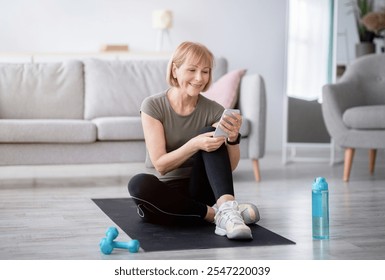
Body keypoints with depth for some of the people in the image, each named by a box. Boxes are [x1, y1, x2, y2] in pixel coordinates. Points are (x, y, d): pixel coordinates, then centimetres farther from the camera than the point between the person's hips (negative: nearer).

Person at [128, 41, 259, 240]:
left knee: (211, 137, -22)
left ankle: (227, 208, -39)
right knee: (138, 184, -34)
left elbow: (230, 166, -6)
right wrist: (194, 144, -32)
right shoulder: (153, 106, -9)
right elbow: (160, 165, -15)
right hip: (167, 192, -1)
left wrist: (233, 138, -27)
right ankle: (215, 214, -28)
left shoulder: (213, 110, -4)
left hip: (200, 190, 2)